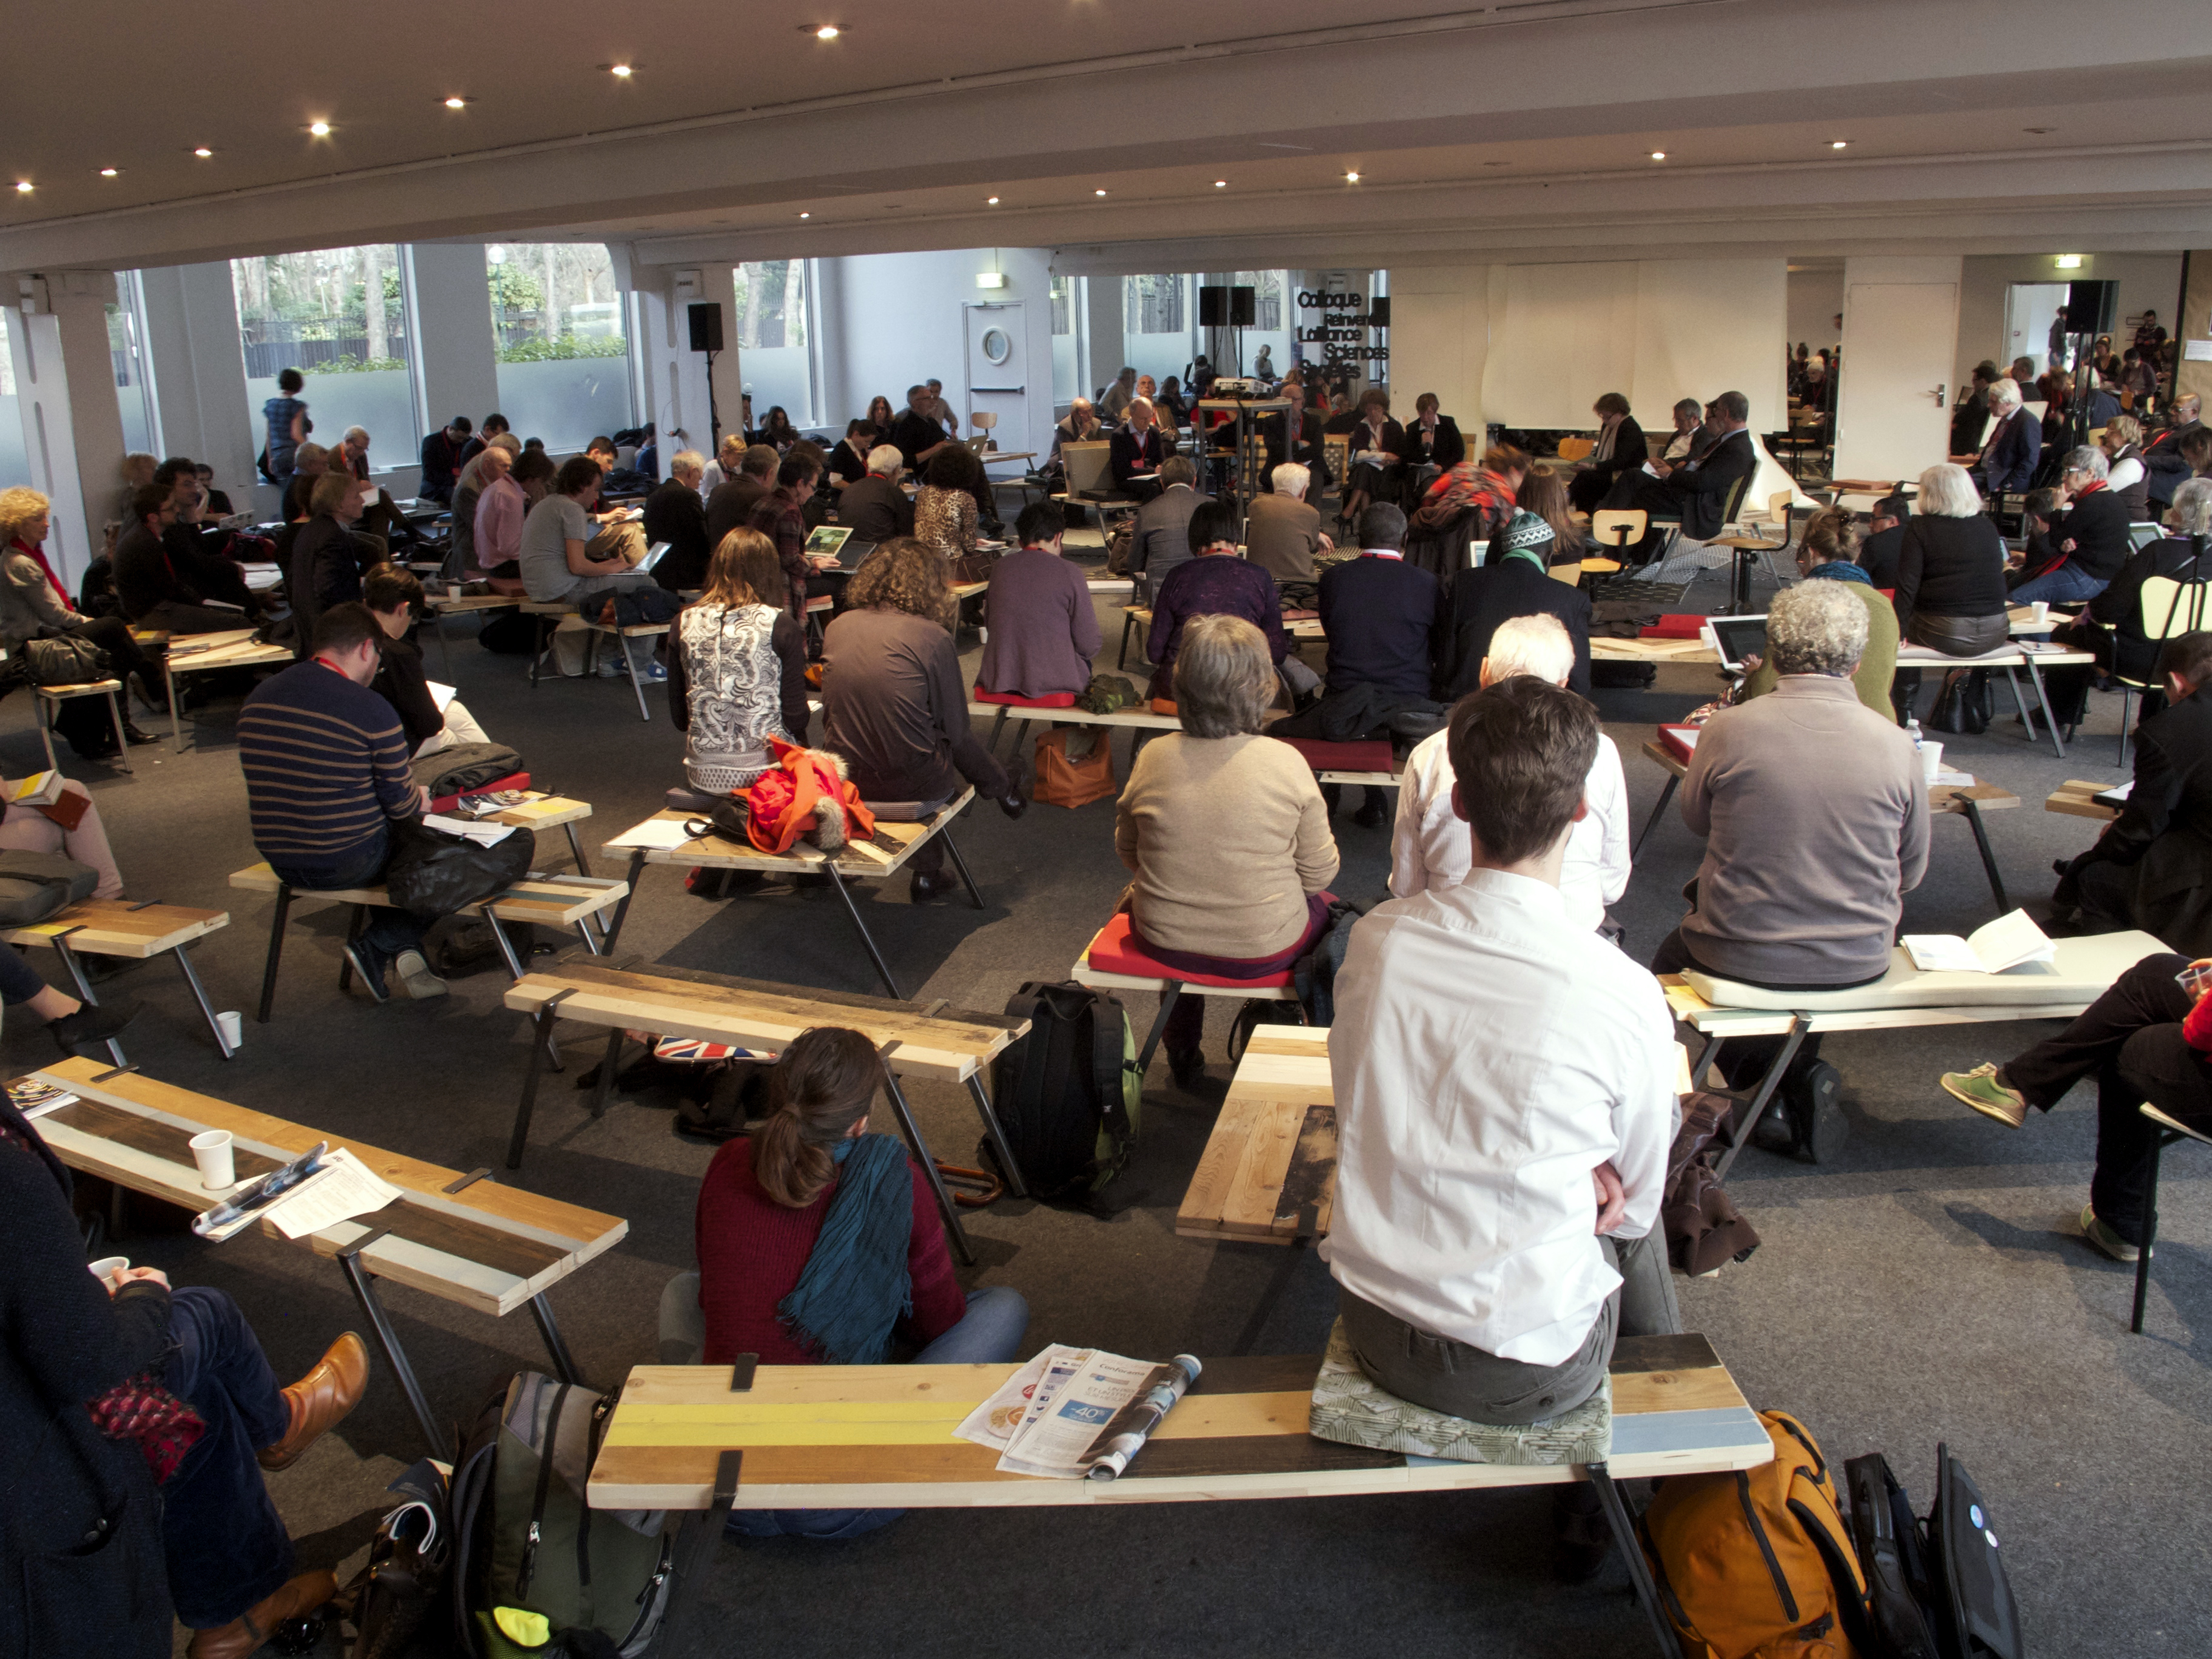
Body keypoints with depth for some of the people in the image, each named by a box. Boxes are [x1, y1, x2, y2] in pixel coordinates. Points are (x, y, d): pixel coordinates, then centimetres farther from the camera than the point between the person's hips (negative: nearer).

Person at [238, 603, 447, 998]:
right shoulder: (371, 710, -17)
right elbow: (401, 805, -10)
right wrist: (420, 801, 15)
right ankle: (377, 947, 13)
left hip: (280, 862, 7)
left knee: (386, 846, 29)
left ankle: (403, 950, 19)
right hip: (347, 864, -7)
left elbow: (274, 787, 16)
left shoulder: (256, 699, 3)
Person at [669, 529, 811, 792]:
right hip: (766, 771, -4)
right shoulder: (780, 626, -8)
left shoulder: (684, 623, 3)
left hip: (703, 776, 4)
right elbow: (796, 718, -6)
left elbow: (679, 718, 8)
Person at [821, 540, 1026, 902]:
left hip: (843, 779, 5)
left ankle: (927, 873, 42)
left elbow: (834, 712, 13)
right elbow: (956, 731, -6)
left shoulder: (837, 628, 2)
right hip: (910, 784, -5)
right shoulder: (933, 636, -12)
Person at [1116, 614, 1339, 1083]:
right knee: (1325, 905, 29)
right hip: (1263, 951, -2)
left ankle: (1182, 1052, 48)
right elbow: (1319, 871, -9)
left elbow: (1126, 850, 3)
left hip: (1163, 942, 2)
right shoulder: (1286, 762, -19)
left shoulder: (1153, 757, -13)